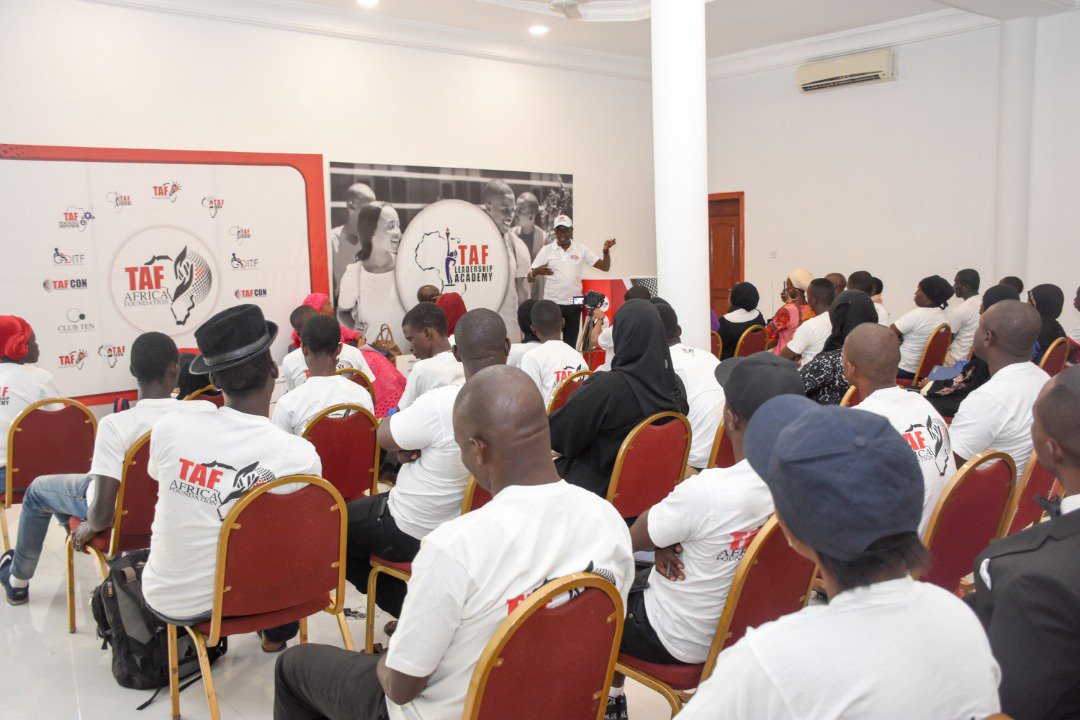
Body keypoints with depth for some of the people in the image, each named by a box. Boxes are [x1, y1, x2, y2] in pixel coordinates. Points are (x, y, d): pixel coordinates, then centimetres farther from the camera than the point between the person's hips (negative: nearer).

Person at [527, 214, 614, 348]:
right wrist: (536, 271, -24)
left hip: (574, 305, 2)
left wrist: (606, 250, -14)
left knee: (571, 344, 8)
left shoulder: (581, 250, 5)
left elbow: (605, 267, 5)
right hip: (551, 304, -1)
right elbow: (529, 278, -1)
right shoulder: (546, 250, 1)